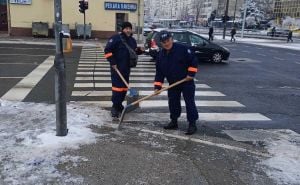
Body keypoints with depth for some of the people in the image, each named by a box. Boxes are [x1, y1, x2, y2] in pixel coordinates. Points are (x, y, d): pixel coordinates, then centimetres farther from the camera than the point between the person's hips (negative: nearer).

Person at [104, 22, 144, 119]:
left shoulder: (132, 40, 12)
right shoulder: (116, 38, -10)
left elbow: (134, 51, 23)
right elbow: (107, 50, -14)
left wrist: (140, 50, 0)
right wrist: (112, 63, -18)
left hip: (126, 68, 7)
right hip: (117, 67, -7)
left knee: (124, 86, 12)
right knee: (117, 86, -9)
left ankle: (119, 104, 26)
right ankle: (114, 107, -2)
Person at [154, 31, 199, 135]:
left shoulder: (182, 49, -15)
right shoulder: (161, 55, 1)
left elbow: (193, 61, -11)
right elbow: (159, 72, 2)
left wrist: (191, 73, -16)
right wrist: (157, 86, -4)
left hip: (187, 82, -5)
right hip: (173, 83, 6)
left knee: (189, 102, -4)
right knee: (173, 102, 11)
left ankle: (192, 124, 2)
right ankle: (174, 121, 26)